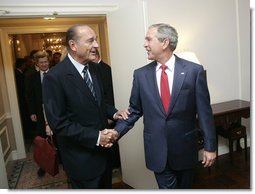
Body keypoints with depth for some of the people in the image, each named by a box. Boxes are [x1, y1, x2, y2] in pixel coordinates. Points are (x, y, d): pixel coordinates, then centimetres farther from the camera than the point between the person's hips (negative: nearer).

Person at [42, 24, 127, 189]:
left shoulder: (94, 68, 2)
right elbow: (59, 123, -21)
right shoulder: (55, 77, -21)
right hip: (81, 158, -7)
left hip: (102, 149, 7)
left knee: (106, 186, 25)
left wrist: (113, 113, -5)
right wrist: (95, 137, -22)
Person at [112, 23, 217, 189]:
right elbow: (134, 110, 3)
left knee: (185, 187, 21)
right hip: (157, 149, 1)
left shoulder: (194, 70, -8)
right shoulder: (141, 74, -2)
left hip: (185, 148, 0)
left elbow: (204, 111, -6)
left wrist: (210, 146, -4)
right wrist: (117, 132, -9)